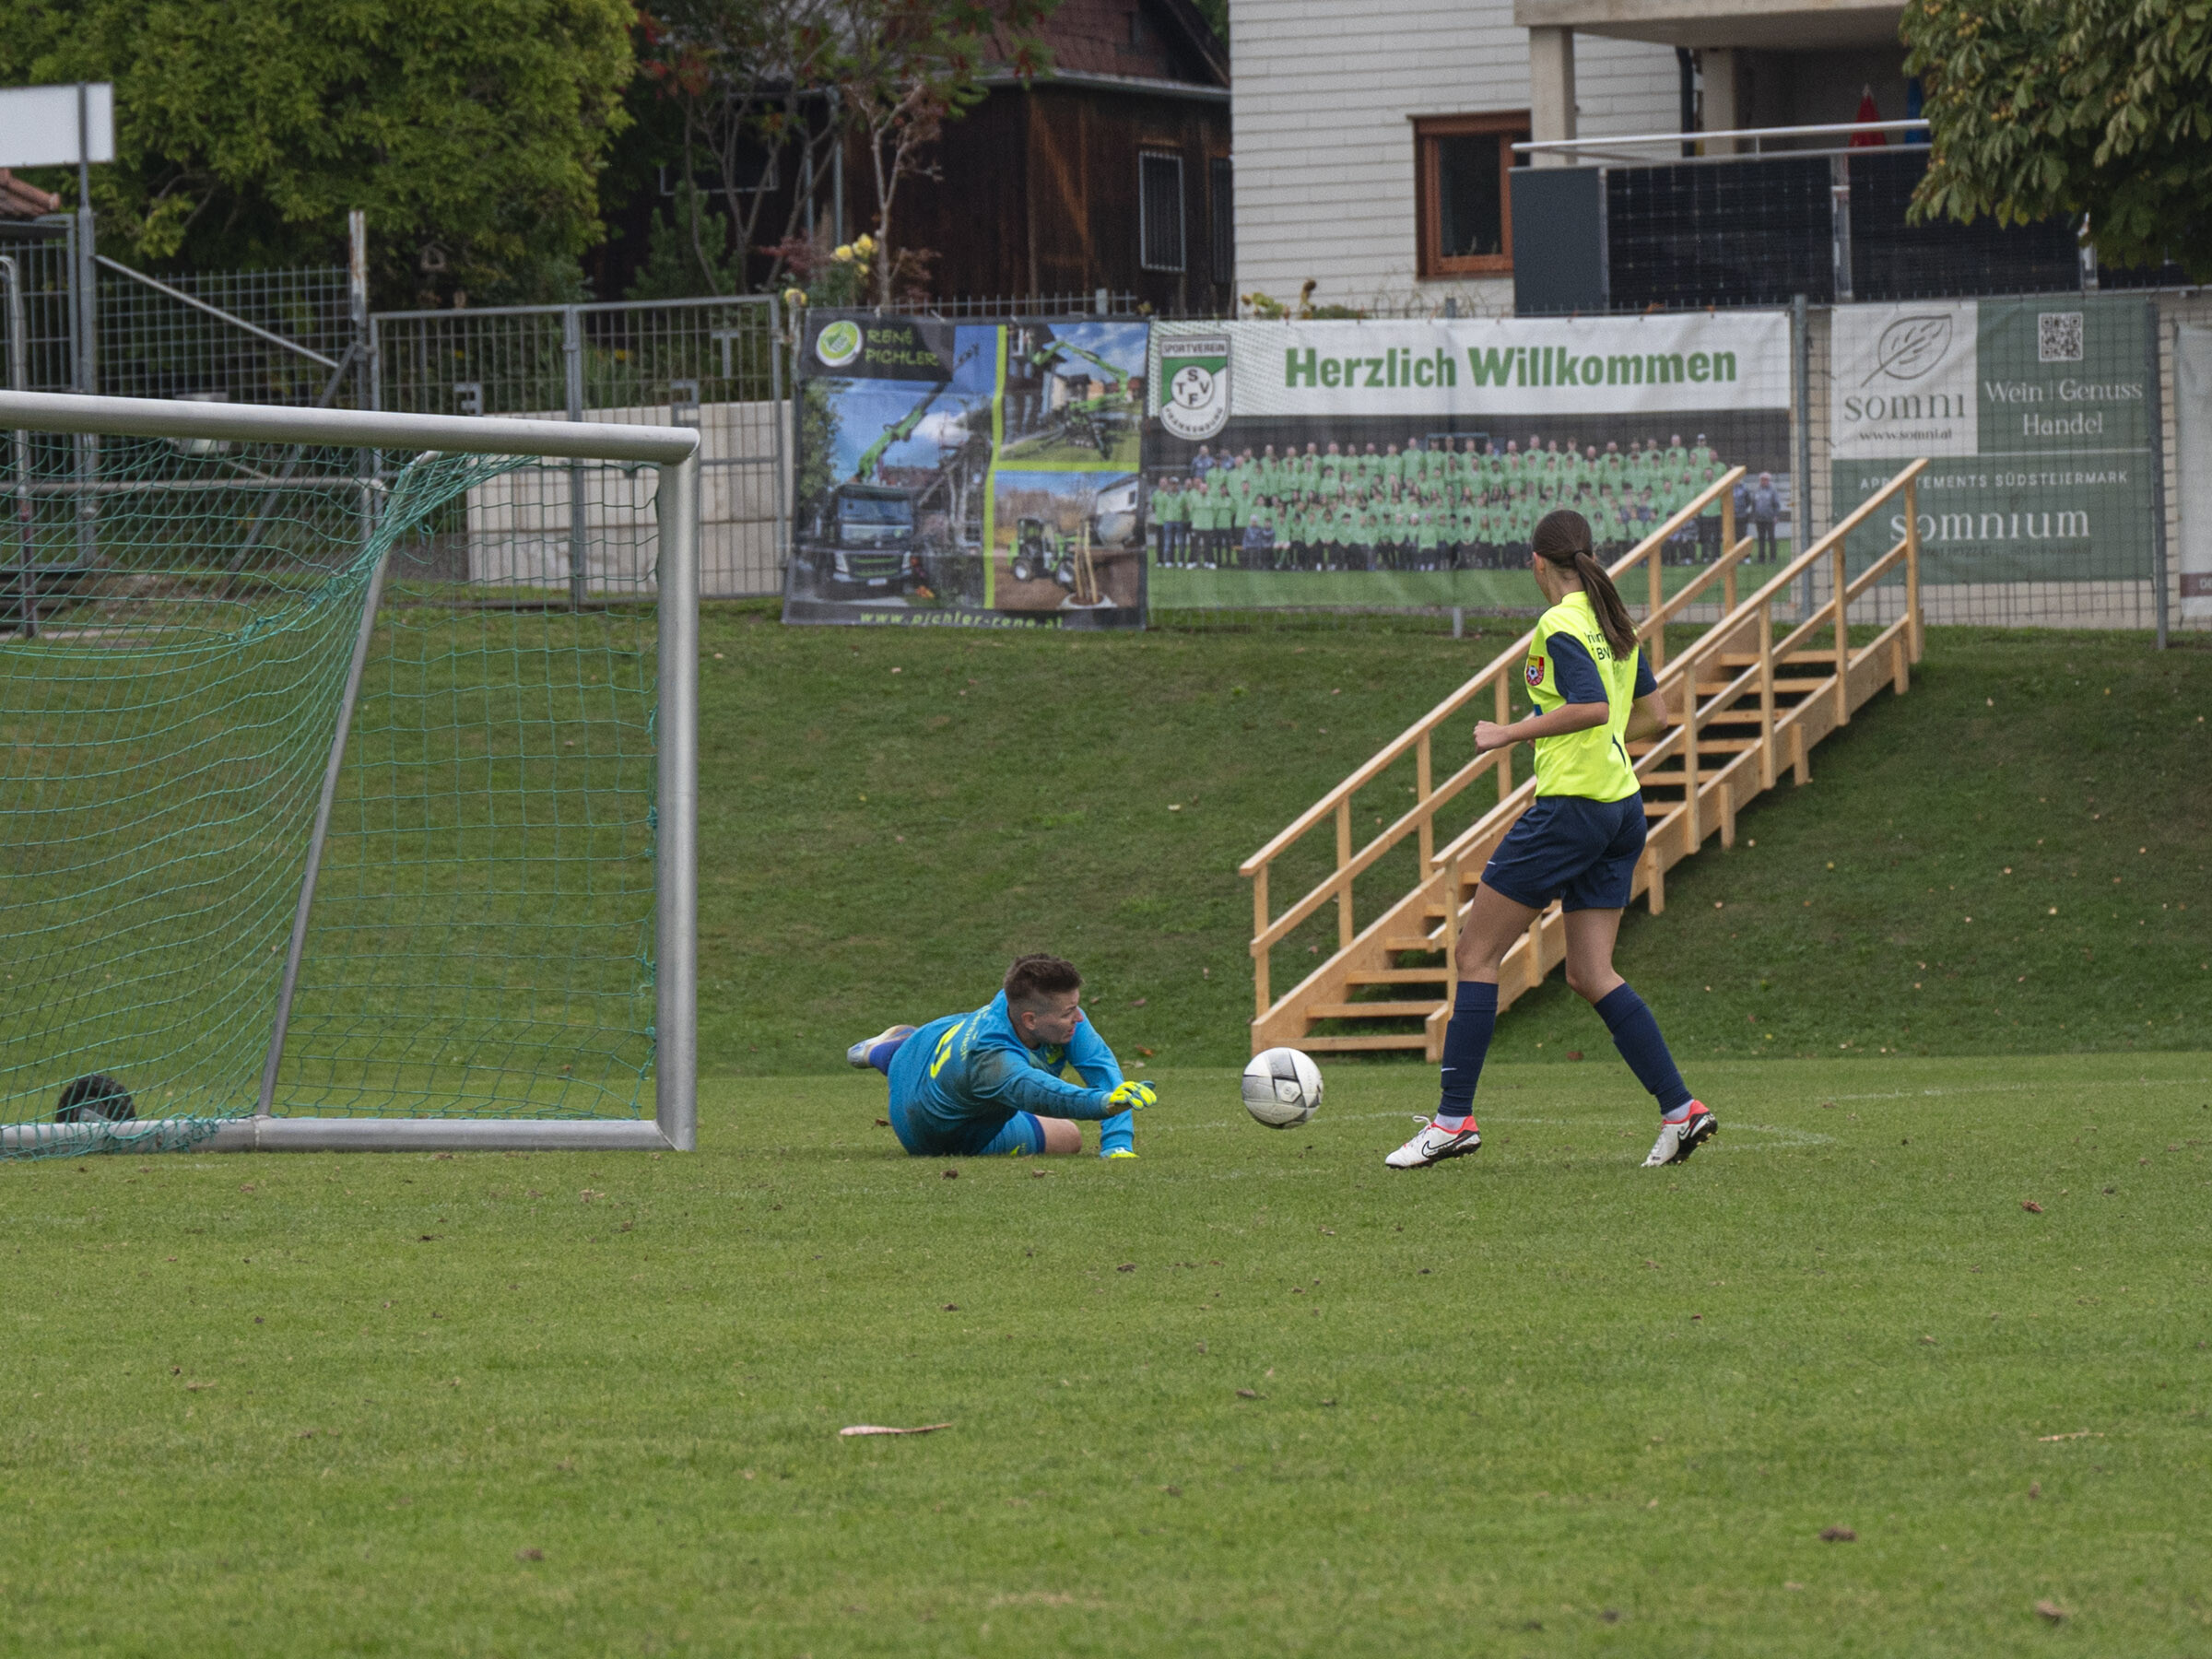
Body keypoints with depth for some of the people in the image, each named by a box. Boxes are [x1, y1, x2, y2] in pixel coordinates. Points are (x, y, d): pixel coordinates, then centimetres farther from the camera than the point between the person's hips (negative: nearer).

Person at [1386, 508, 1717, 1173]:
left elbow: (1592, 706, -24)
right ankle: (1680, 1107, 0)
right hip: (1621, 806, 9)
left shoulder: (1560, 626, -11)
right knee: (1591, 975, 10)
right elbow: (1652, 712, 20)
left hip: (1570, 808, -9)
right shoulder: (1613, 623, 14)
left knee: (1475, 955, -2)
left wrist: (1509, 735, -17)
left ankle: (1454, 1118, -4)